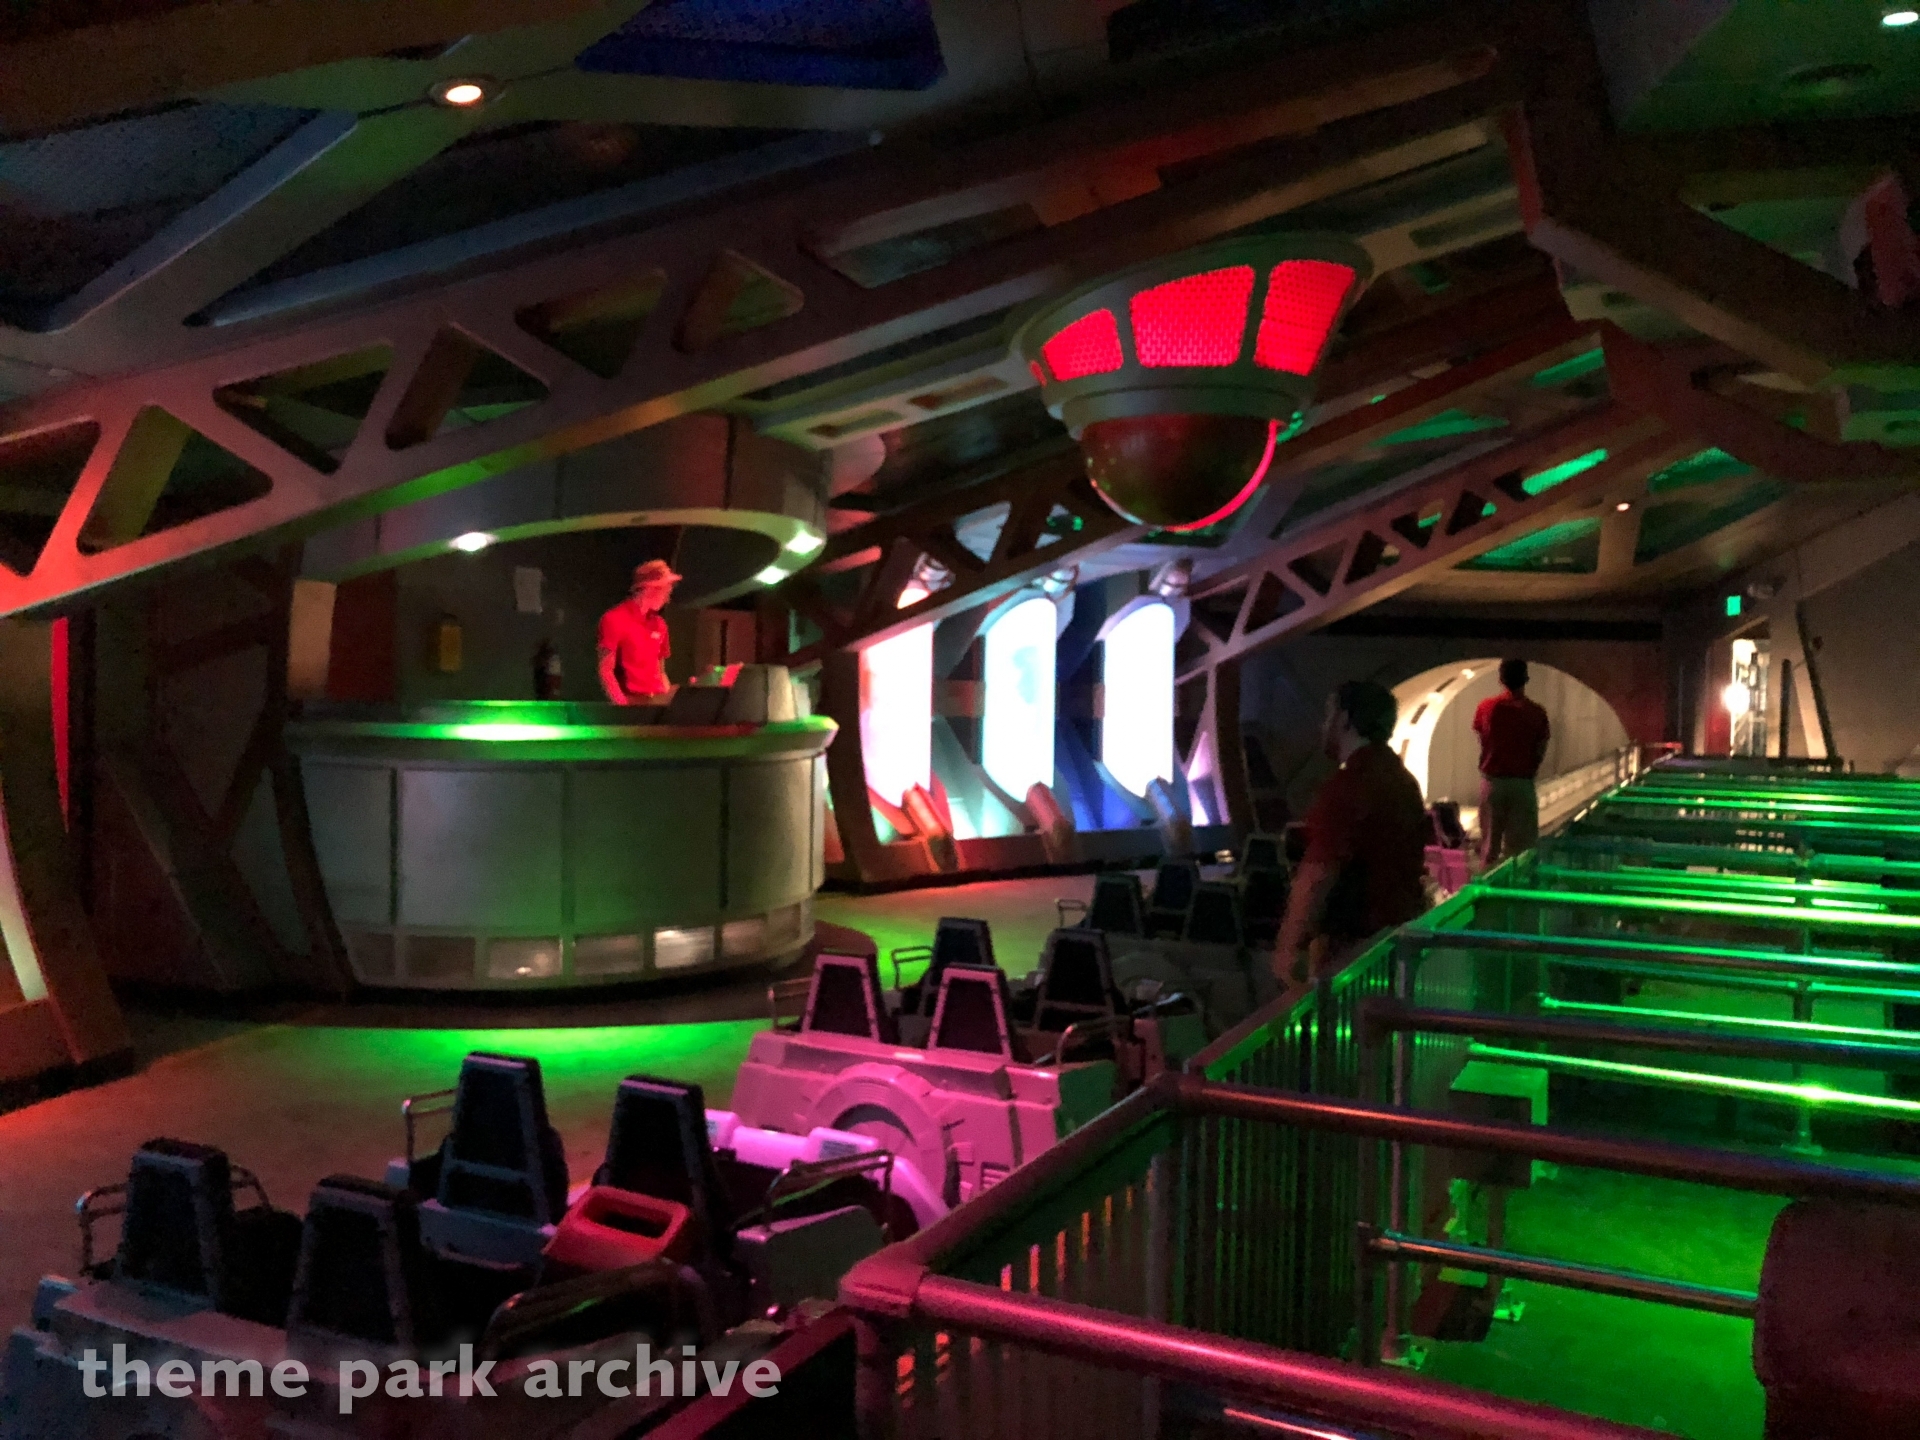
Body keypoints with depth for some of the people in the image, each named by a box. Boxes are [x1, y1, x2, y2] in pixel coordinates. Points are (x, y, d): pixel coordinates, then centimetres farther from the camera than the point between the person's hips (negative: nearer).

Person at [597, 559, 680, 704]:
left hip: (658, 702, 6)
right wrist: (623, 705, -20)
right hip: (631, 703, -6)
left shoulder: (659, 625, 16)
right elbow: (605, 671, -9)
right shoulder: (615, 619, -5)